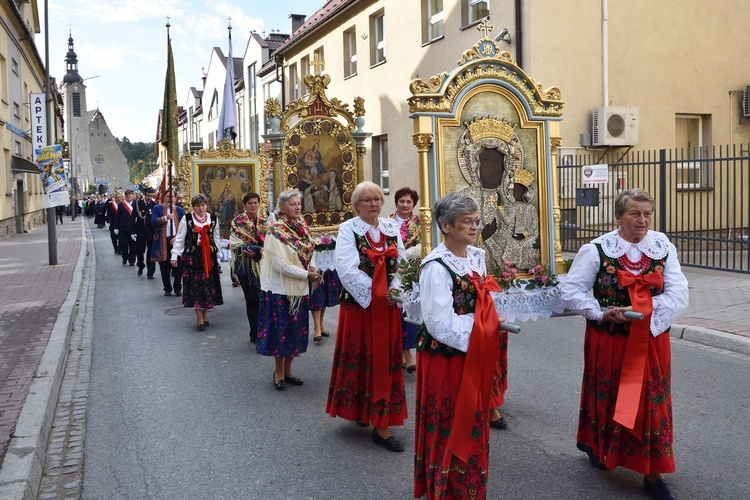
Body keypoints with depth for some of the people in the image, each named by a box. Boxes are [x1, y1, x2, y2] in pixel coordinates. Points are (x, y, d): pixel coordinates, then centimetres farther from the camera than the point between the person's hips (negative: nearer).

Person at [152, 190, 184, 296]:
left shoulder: (179, 210, 10)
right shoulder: (157, 208, 6)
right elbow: (153, 222, -7)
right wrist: (166, 217, -19)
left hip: (176, 241, 1)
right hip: (162, 241, 0)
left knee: (178, 266, -1)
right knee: (164, 267, 5)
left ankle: (177, 288, 13)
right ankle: (167, 289, 18)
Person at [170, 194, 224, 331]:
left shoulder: (213, 219, 6)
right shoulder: (186, 219, -2)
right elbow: (179, 238, -2)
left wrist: (218, 256, 12)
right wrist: (175, 255, -7)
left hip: (209, 257, 2)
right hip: (192, 256, -2)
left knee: (208, 285, 5)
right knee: (195, 285, -3)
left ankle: (204, 314, 20)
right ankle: (200, 319, 0)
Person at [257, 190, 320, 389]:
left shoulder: (302, 226, 5)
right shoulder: (276, 231, -15)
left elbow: (309, 251, 16)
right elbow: (281, 264, -20)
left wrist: (312, 267, -4)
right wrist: (307, 274, -16)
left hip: (299, 288, 6)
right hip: (281, 288, -6)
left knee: (297, 330, 12)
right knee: (282, 330, 4)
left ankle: (287, 369, 27)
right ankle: (279, 371, 21)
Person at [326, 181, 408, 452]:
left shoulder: (391, 228, 8)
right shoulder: (348, 230, -7)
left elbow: (401, 263, 5)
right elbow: (348, 270, -16)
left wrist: (394, 290, -11)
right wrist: (374, 296, -17)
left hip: (387, 307, 4)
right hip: (358, 305, -4)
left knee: (385, 361, 9)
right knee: (359, 359, 6)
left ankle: (382, 425, 20)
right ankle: (358, 408, 23)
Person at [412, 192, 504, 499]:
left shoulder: (476, 256, 6)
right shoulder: (437, 266, -20)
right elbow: (441, 324, -24)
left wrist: (496, 318, -4)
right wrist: (490, 324, -19)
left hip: (473, 357, 8)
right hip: (446, 358, -8)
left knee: (471, 427, 19)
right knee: (450, 431, 6)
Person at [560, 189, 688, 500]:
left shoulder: (664, 248, -3)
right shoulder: (597, 250, -9)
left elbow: (678, 296, -10)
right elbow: (570, 291, -9)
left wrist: (642, 310, -22)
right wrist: (601, 313, -19)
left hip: (650, 342, 2)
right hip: (609, 341, -1)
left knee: (651, 404, 6)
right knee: (606, 398, 15)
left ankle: (653, 473, 18)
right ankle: (597, 447, 42)